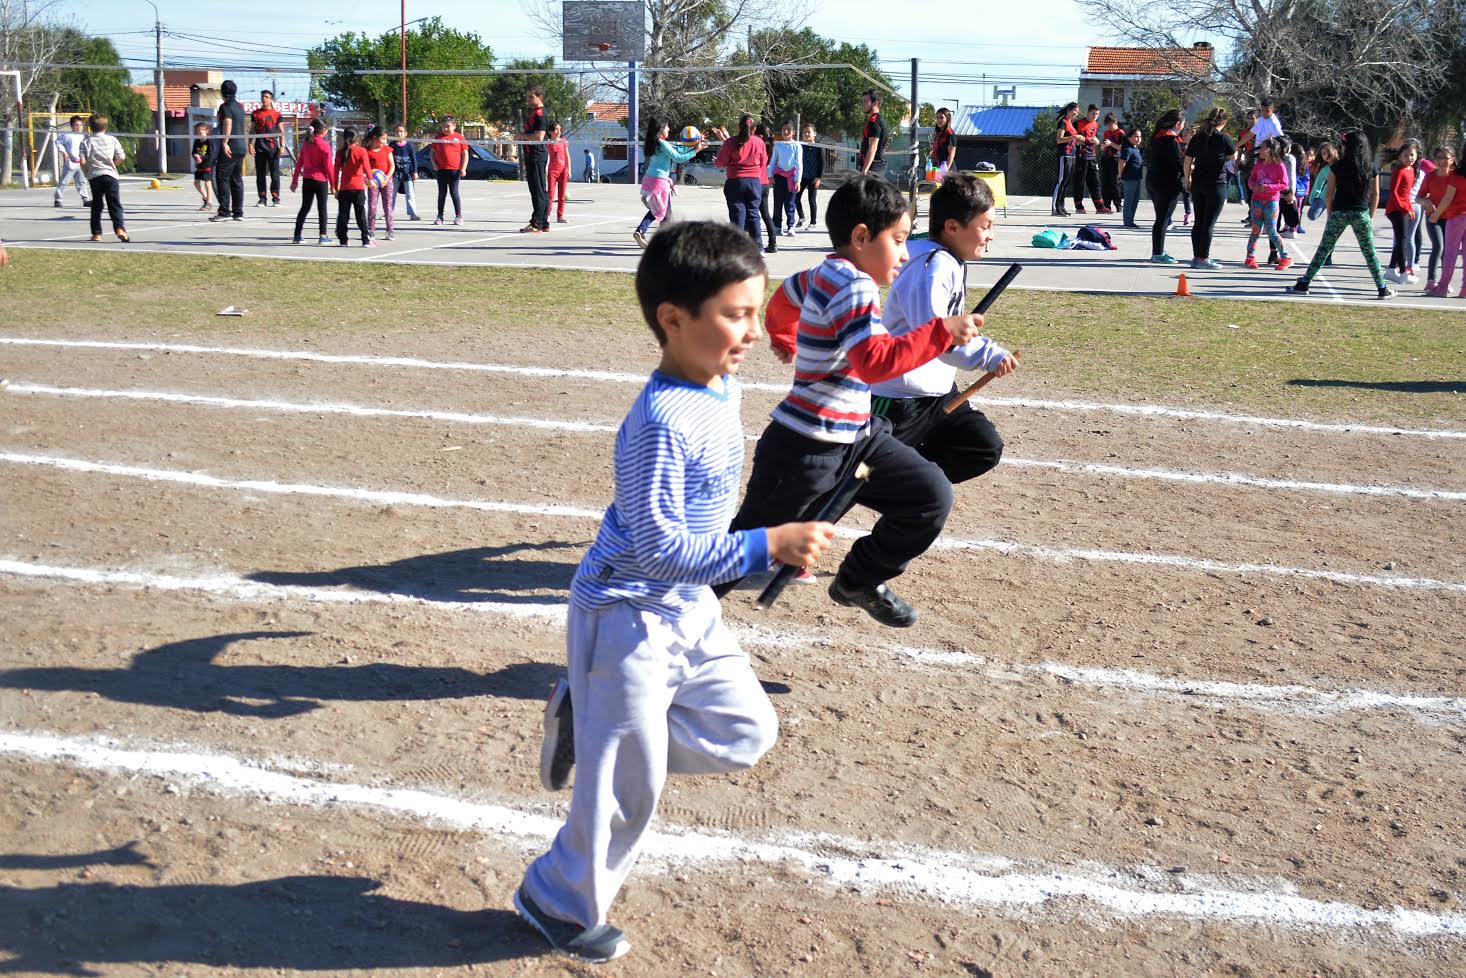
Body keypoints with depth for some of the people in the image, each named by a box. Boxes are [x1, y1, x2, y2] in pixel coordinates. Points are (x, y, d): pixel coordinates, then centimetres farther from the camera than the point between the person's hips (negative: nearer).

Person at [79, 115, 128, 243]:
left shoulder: (86, 142, 2)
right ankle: (120, 229, -21)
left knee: (96, 205, 11)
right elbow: (121, 157, 4)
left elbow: (83, 162, -5)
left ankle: (96, 234, 11)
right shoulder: (112, 139, 3)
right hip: (110, 175, -1)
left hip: (94, 176, 1)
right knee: (115, 205, -2)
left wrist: (87, 174, 11)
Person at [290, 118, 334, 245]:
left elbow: (299, 163, 10)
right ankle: (323, 235, 2)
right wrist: (333, 183, -5)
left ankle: (297, 235, 10)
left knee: (305, 207, 11)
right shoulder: (324, 145, -11)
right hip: (321, 180, -5)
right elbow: (329, 166, -11)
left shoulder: (306, 144, 7)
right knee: (322, 208, 3)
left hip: (307, 180, 5)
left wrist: (295, 180, 16)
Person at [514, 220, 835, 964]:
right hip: (628, 616, -9)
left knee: (748, 733, 11)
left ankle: (591, 720, 19)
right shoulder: (663, 420, -28)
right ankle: (560, 903, 28)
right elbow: (659, 547, -29)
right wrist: (767, 546, -32)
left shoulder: (722, 389, 1)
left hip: (690, 611, 9)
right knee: (630, 786, 4)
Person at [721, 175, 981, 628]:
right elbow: (875, 361, -34)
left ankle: (859, 582, 21)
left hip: (854, 436, 10)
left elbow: (783, 300, 30)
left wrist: (787, 338, 50)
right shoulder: (854, 287, -21)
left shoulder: (824, 274, 8)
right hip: (805, 450, -10)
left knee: (932, 496, 4)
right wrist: (942, 331, -33)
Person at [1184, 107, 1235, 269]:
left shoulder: (1197, 137, 3)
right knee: (1209, 222, -1)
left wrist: (1187, 180, 16)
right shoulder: (1224, 138, -9)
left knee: (1199, 221, 11)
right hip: (1216, 183, -5)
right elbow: (1233, 156, 8)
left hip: (1198, 183, 5)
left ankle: (1196, 256, 13)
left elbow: (1188, 161, 6)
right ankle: (1203, 258, 0)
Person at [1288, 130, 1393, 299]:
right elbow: (1375, 194, 6)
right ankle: (1382, 289, 11)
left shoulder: (1337, 166, -4)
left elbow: (1329, 194, -3)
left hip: (1339, 213, -1)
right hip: (1361, 213, 1)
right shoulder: (1371, 167, 3)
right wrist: (1370, 216, 13)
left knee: (1323, 249, 5)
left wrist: (1330, 214, 7)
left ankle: (1304, 284, 5)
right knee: (1369, 252, 9)